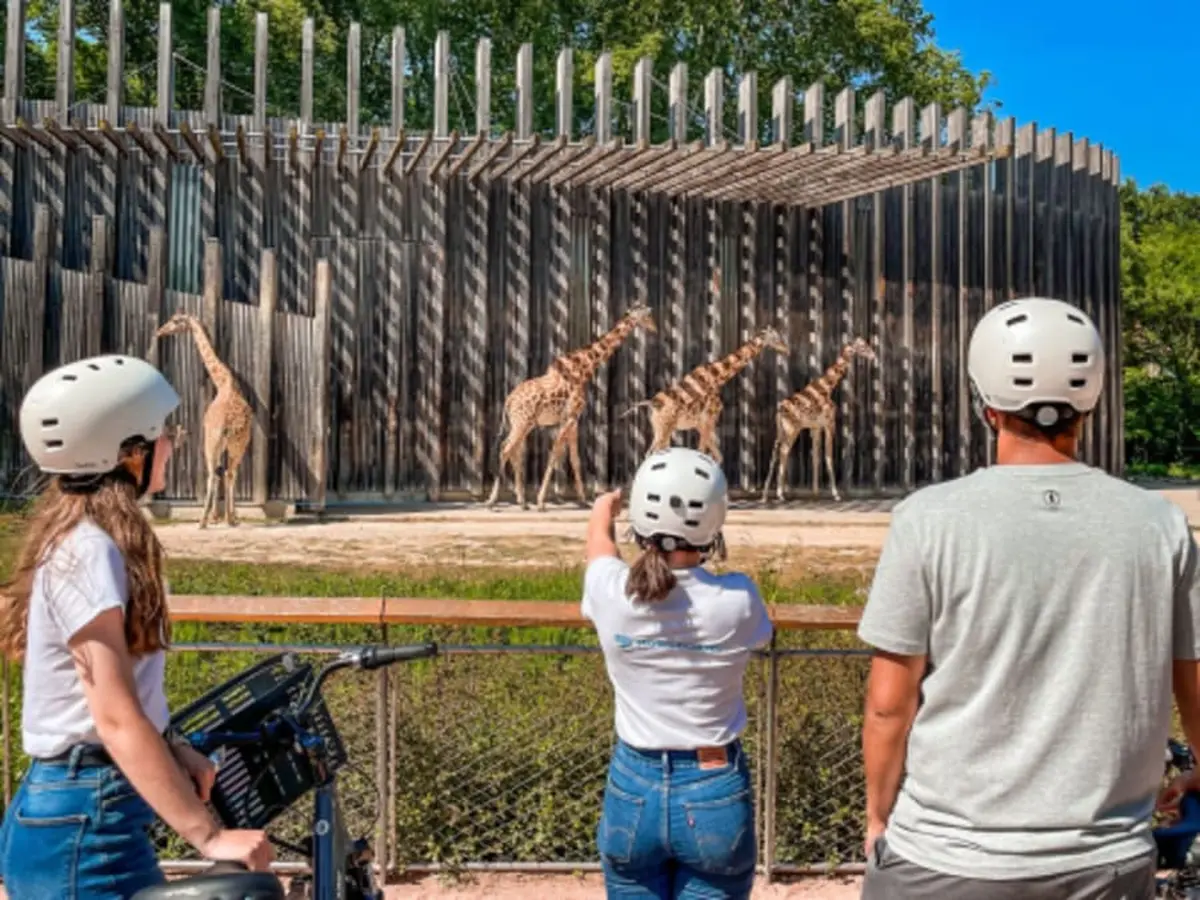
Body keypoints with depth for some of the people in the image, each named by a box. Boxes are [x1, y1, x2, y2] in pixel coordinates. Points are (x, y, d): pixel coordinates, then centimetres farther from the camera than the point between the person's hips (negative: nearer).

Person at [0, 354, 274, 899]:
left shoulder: (81, 541, 10)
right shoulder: (88, 552, -19)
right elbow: (116, 719, -24)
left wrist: (179, 755, 12)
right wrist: (209, 836, -26)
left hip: (75, 813, 10)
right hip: (84, 825, -10)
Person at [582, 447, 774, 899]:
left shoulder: (612, 593, -14)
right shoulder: (736, 599, -17)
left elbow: (599, 538, 11)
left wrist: (605, 506, 35)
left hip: (632, 788, 1)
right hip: (714, 793, -1)